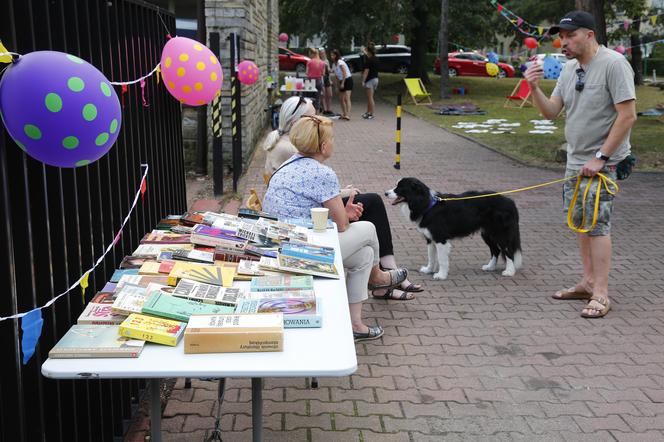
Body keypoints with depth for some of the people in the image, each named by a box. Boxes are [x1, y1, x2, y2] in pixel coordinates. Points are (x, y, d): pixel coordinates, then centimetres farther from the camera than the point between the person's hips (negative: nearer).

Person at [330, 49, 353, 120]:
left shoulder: (340, 62, -13)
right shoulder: (334, 64, 12)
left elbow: (345, 73, -18)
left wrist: (342, 83, -20)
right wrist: (339, 83, 10)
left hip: (348, 80, -9)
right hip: (341, 81, 9)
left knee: (347, 98, -18)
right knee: (341, 99, 9)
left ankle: (348, 115, -27)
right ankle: (344, 114, 17)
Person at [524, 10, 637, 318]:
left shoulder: (613, 63, -14)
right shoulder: (570, 68, 9)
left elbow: (627, 115, -18)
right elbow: (551, 112, 10)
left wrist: (601, 157, -18)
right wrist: (534, 88, -9)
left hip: (602, 162, -8)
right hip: (575, 161, 8)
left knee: (597, 223, -9)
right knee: (580, 221, 12)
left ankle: (600, 295, -4)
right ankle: (588, 282, 24)